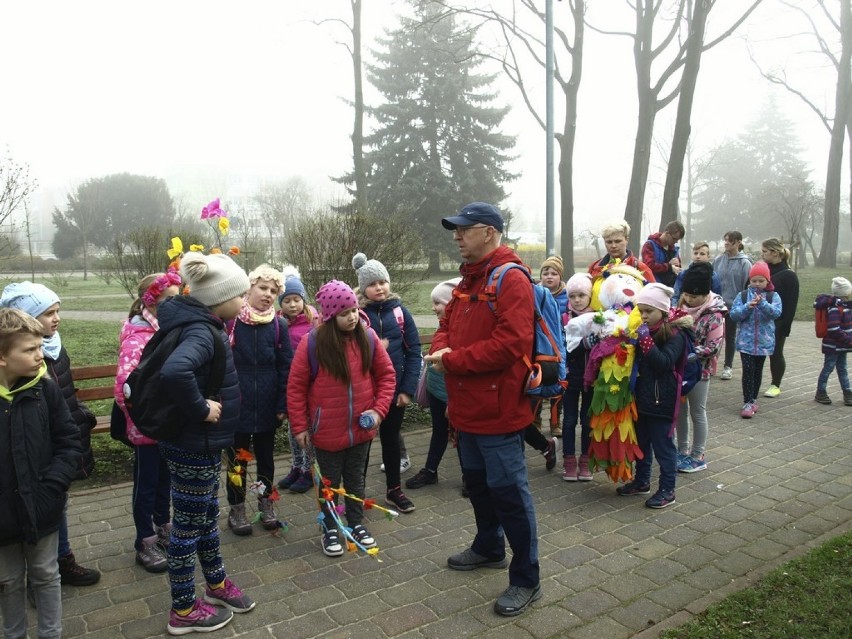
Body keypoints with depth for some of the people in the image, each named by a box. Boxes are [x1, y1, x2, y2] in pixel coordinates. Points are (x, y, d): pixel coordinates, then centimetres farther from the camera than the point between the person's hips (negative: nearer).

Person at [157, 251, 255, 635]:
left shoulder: (200, 325, 3)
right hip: (193, 445, -9)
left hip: (201, 441, 9)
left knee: (206, 515, 23)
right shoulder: (200, 332, -26)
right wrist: (200, 408, -30)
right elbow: (174, 371, -47)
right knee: (189, 523, 7)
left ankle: (217, 584, 42)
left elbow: (172, 366, 20)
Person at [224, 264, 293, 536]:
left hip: (266, 406, 2)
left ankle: (266, 503, 35)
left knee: (266, 456, 16)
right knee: (237, 459, 11)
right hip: (235, 405, -2)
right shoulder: (230, 320, -9)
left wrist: (282, 405, -4)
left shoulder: (278, 325, -3)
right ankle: (236, 508, 29)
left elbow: (285, 367, -1)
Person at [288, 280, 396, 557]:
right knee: (330, 483, 15)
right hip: (327, 432, -2)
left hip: (361, 429, 3)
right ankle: (330, 530, 34)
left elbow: (387, 375, 1)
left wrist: (379, 410, -8)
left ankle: (356, 524, 39)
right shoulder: (312, 343, -16)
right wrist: (299, 426, -6)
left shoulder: (368, 337, -8)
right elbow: (296, 387, -9)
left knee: (355, 480, 20)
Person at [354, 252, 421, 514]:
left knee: (391, 438, 16)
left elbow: (413, 351, -1)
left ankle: (394, 490, 33)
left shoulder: (399, 311, -1)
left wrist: (408, 388, -6)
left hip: (394, 388, 2)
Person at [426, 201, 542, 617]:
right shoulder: (467, 280, 14)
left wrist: (453, 361, -20)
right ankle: (489, 548, 43)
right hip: (468, 407, 10)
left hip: (497, 409, -10)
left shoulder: (511, 280, -17)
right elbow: (448, 325, 18)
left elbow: (510, 343, -26)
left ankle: (526, 579, 15)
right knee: (476, 481, 22)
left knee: (508, 490, 0)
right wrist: (440, 348, -6)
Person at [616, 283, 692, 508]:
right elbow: (634, 360, 13)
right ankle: (641, 481, 33)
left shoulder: (675, 334, -13)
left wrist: (646, 340, -29)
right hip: (641, 397, 8)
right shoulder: (642, 329, 9)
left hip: (661, 401, -7)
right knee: (641, 442, 18)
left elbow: (664, 363, -26)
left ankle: (667, 490, 15)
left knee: (662, 445, 3)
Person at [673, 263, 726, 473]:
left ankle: (698, 456, 18)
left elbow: (713, 347, -20)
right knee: (680, 410, 15)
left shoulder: (714, 314, -17)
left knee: (697, 413, 6)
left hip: (699, 370, -6)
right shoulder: (683, 305, 1)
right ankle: (682, 450, 29)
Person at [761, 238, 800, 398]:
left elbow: (791, 303, -11)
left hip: (777, 323, -4)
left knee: (775, 353, 5)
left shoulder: (789, 275, -9)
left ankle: (775, 385, 18)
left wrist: (786, 325, -15)